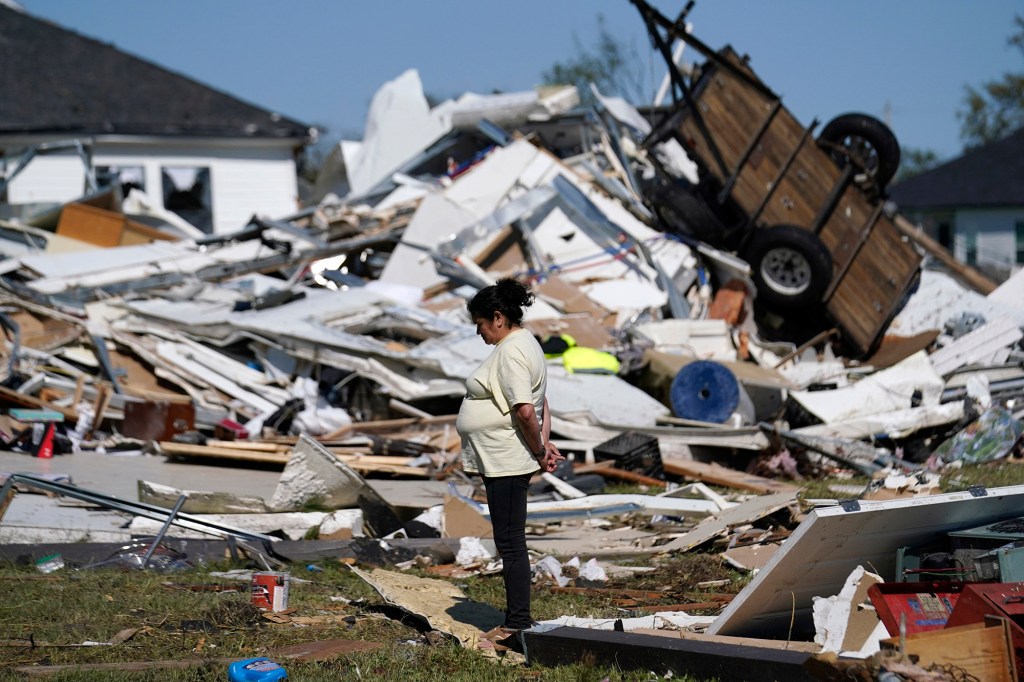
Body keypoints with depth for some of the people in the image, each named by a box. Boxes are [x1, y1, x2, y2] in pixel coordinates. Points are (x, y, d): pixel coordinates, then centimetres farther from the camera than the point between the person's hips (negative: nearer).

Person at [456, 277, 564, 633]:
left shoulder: (511, 352, -17)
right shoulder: (524, 344, 17)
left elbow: (525, 412, -25)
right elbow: (540, 406, 22)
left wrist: (539, 452, -13)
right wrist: (544, 445, 11)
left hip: (506, 465, -11)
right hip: (504, 462, 11)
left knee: (511, 543, -6)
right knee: (509, 542, 14)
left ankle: (518, 623, -2)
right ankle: (515, 619, 19)